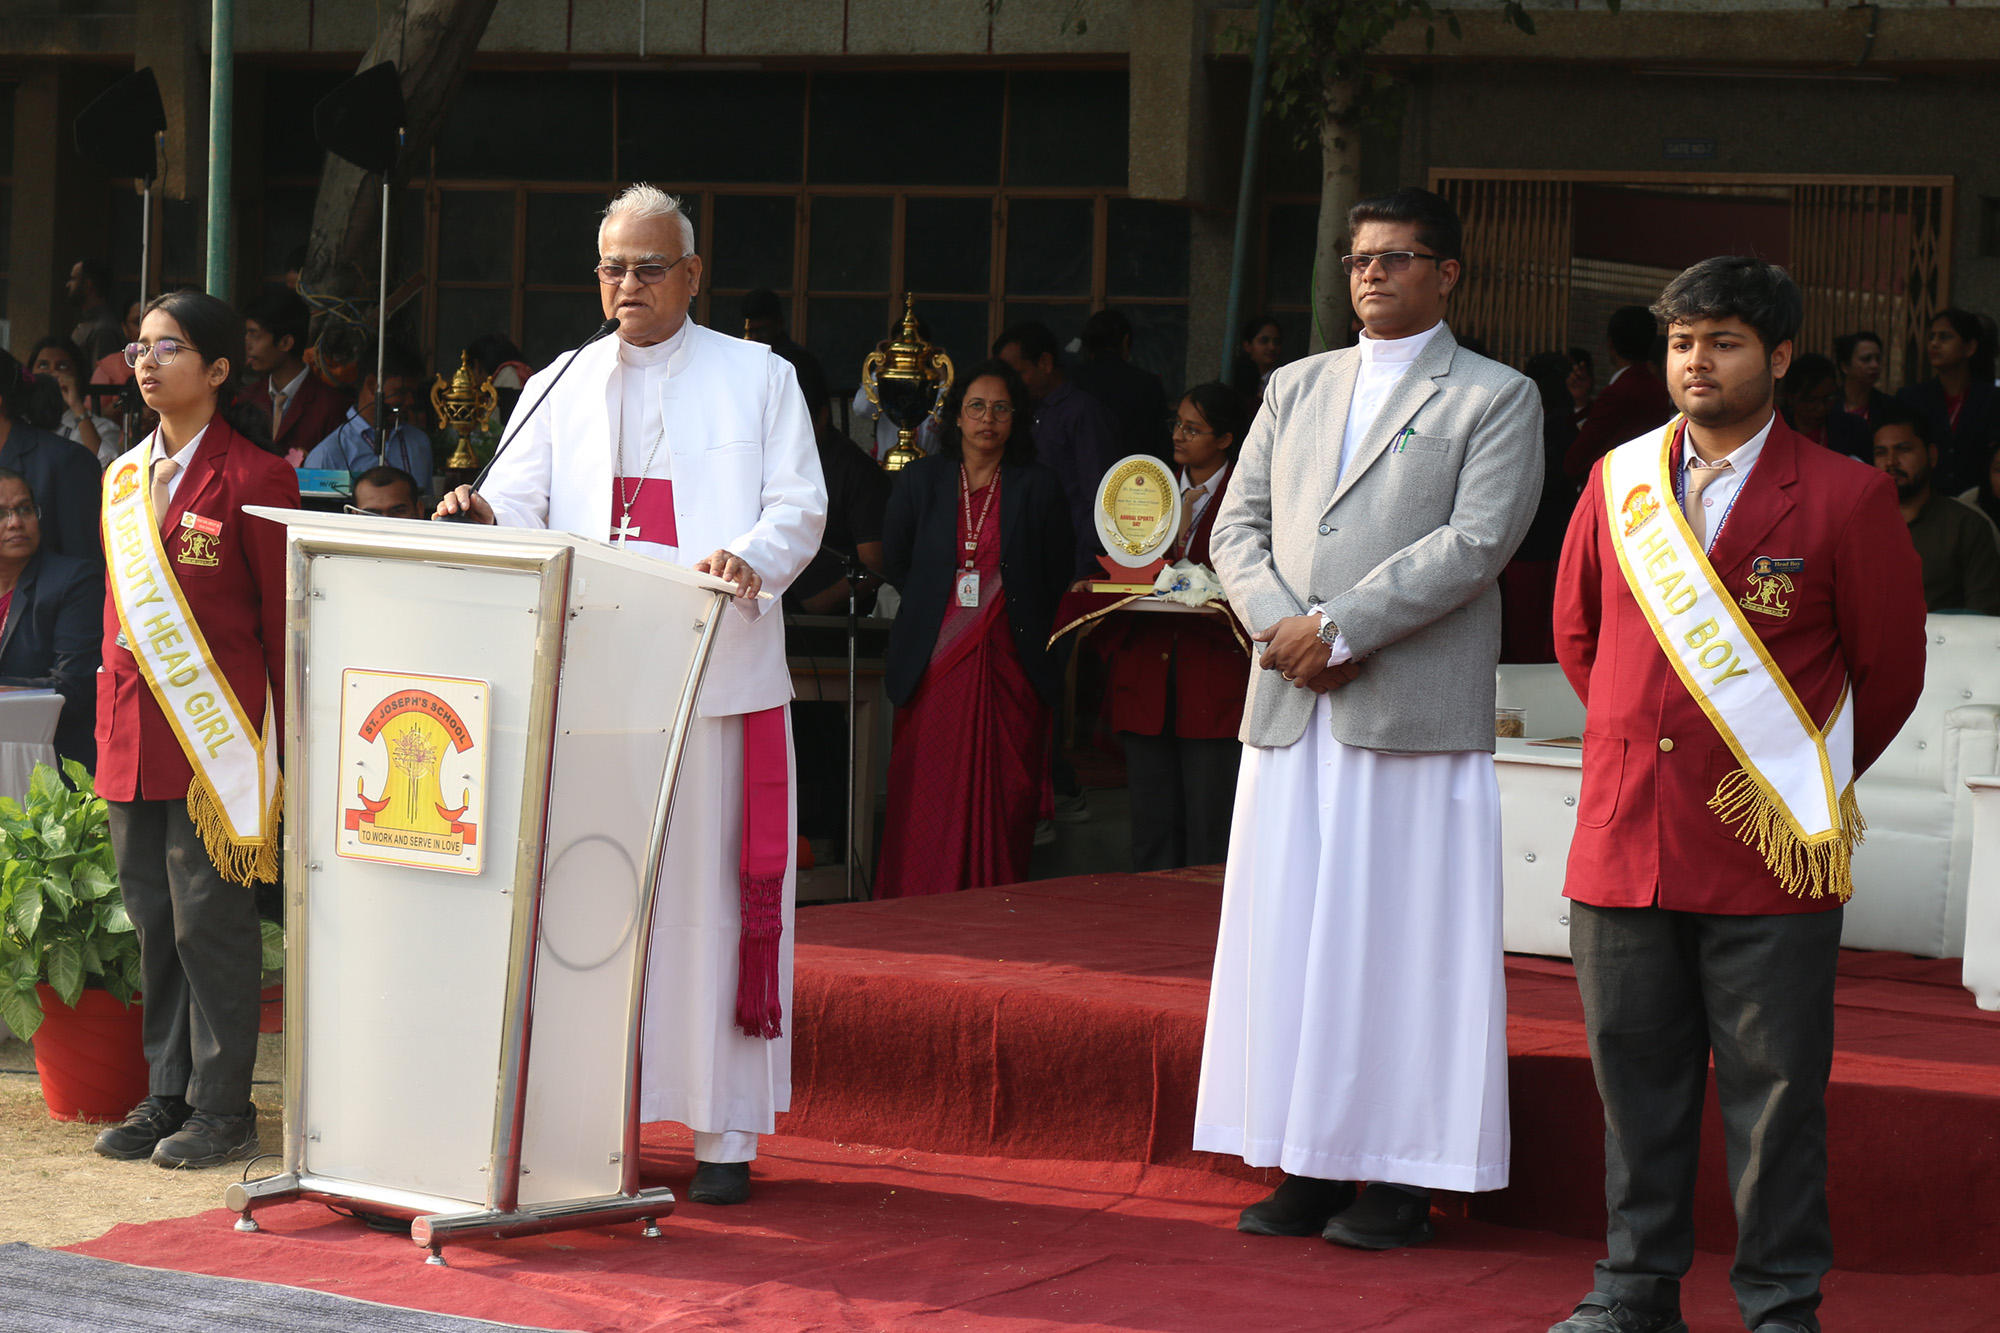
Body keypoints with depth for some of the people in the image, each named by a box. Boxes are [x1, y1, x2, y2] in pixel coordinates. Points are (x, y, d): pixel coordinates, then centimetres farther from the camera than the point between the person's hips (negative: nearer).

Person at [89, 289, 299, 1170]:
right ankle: (167, 1098, 20)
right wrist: (109, 723, 14)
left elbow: (285, 620, -7)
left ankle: (223, 1111, 6)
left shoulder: (254, 478, -7)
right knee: (153, 919, 11)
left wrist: (285, 745, -9)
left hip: (217, 727, -7)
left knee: (210, 917, -3)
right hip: (134, 733, 7)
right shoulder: (125, 479, 14)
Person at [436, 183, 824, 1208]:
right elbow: (520, 502, 5)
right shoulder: (561, 389, 16)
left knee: (711, 893, -4)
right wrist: (482, 516, -18)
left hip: (719, 680, -3)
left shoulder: (758, 381, 10)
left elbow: (800, 507, 2)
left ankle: (723, 1133, 0)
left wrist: (751, 556, -19)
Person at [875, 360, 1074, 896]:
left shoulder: (1039, 489, 5)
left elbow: (1058, 580, 10)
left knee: (1003, 801, -2)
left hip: (1010, 666, 0)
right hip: (935, 665, 0)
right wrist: (939, 607, 11)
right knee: (928, 801, -2)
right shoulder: (921, 480, 8)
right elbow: (895, 563, 16)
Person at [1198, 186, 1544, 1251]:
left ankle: (1401, 1180, 3)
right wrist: (1281, 626, -6)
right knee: (1289, 936, 5)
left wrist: (1341, 627, -14)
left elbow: (1477, 541, -10)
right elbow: (1238, 525, 13)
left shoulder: (1496, 398, 2)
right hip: (1292, 710, 5)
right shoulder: (1296, 387, 18)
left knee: (1401, 944, -3)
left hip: (1416, 711, -5)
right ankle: (1309, 1167, 12)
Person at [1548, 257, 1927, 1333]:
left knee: (1774, 1086, 1)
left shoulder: (1844, 498, -3)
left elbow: (1889, 668, 5)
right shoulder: (1617, 482, 8)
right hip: (1625, 836, 4)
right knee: (1635, 1073, 10)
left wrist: (1811, 786, 10)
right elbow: (1576, 631, 22)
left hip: (1770, 852, -4)